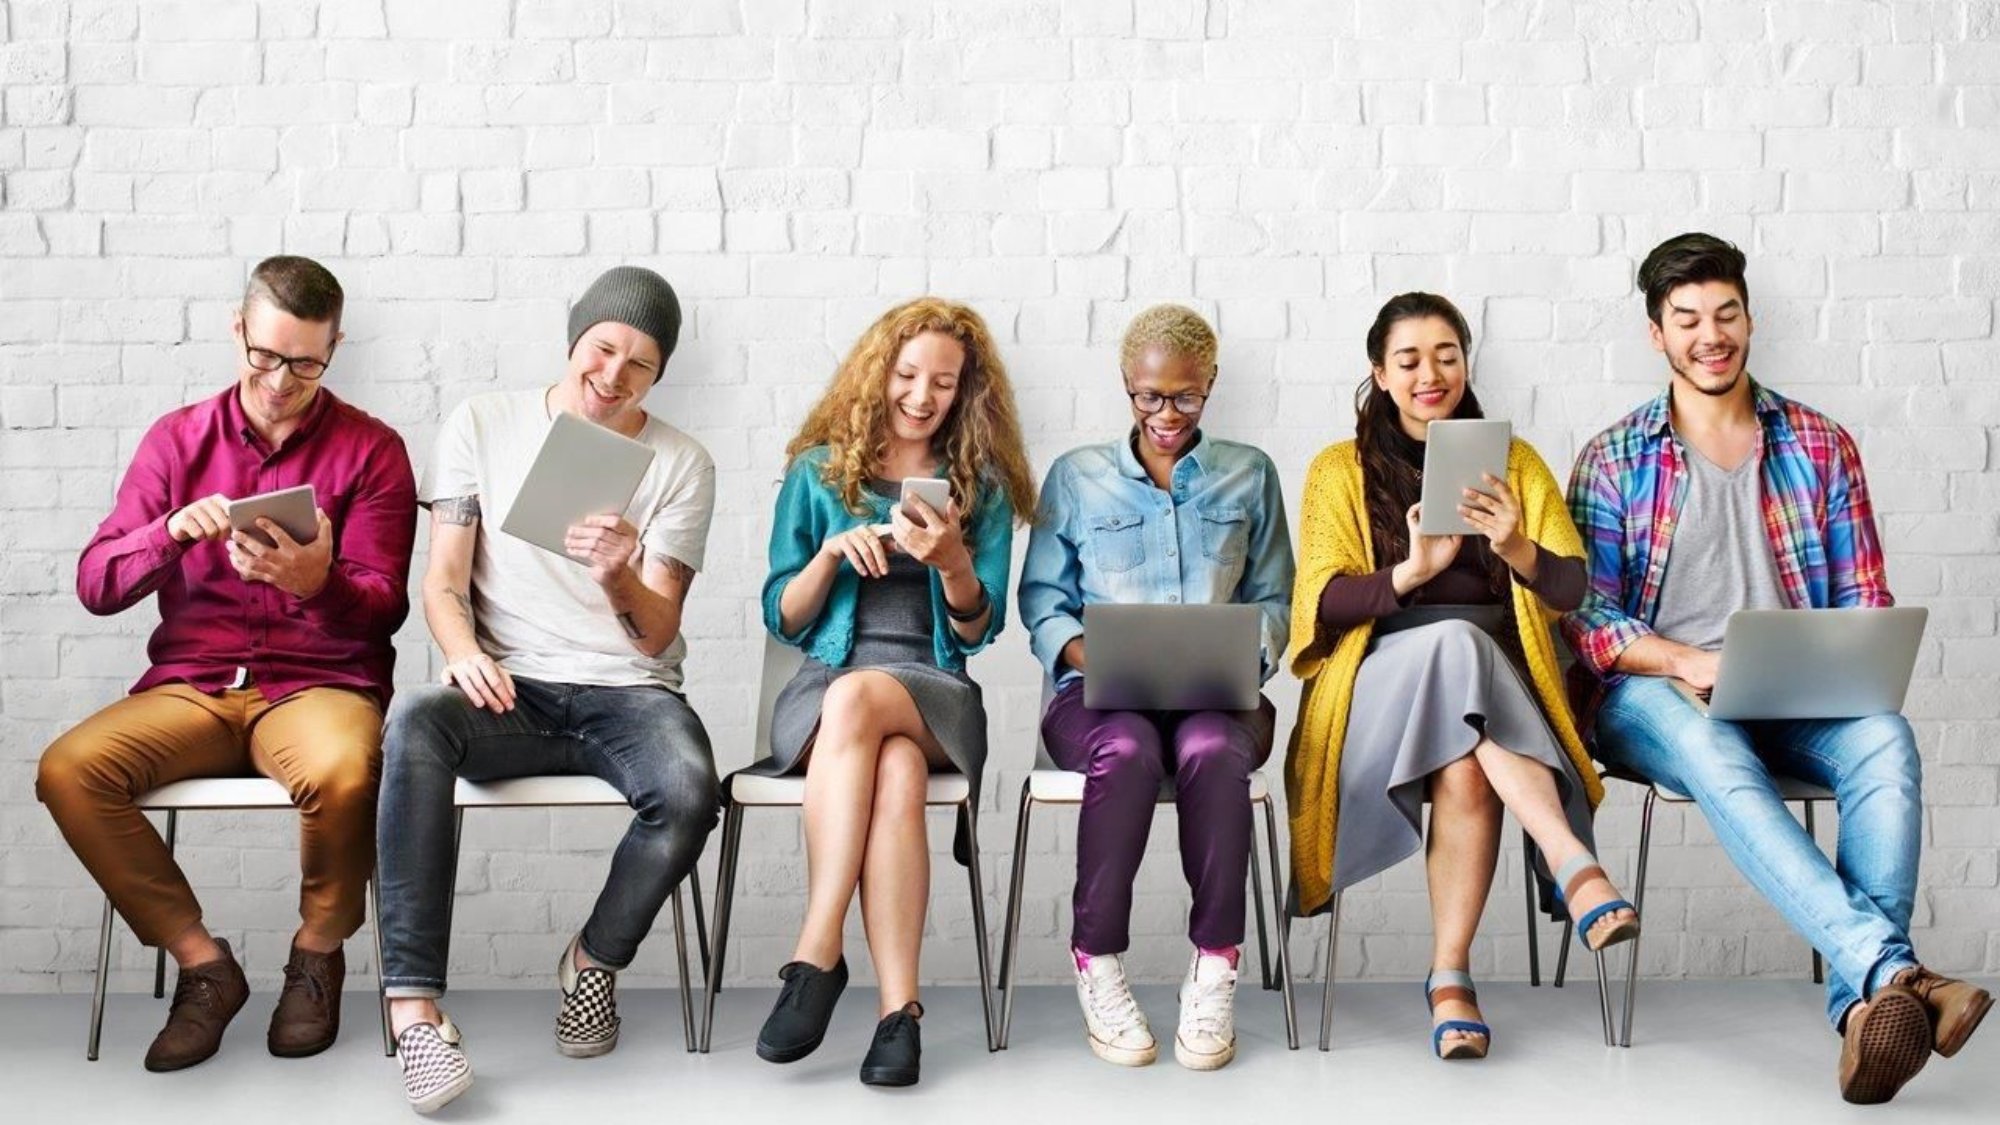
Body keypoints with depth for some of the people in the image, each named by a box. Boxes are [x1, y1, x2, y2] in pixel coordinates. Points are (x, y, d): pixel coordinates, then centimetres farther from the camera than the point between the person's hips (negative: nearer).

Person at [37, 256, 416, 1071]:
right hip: (191, 688, 3)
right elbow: (94, 585, 5)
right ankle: (202, 963, -7)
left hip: (320, 685, -3)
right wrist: (172, 532, -16)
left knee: (342, 775, -36)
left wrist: (315, 583, -25)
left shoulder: (371, 449, 3)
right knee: (67, 772, -25)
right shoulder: (177, 440, 10)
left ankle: (319, 955, -5)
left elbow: (383, 608, -3)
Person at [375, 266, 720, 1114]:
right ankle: (414, 1009, -35)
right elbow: (441, 581, 3)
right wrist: (464, 652, -20)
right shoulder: (484, 423, 7)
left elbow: (655, 636, -2)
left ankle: (595, 960, -2)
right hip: (507, 689, 0)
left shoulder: (681, 465, 5)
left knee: (689, 791, -33)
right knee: (416, 720, -35)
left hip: (626, 693, 0)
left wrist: (619, 575, -25)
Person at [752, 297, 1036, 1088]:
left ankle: (816, 956, -37)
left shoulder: (981, 488, 12)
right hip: (821, 687, 0)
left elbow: (978, 631, 6)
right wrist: (831, 553, -9)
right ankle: (897, 1007, -38)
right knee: (898, 774, -37)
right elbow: (783, 620, 9)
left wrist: (953, 563, -15)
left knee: (856, 699, -38)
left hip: (934, 694, 0)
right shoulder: (818, 473, 12)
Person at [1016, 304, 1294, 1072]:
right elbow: (1043, 601, 10)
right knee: (1128, 748, -37)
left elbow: (1272, 601, 14)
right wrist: (1088, 655, -10)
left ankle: (1215, 966, -24)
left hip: (1219, 694, 0)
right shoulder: (1075, 477, 16)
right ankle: (1096, 963, -22)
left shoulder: (1249, 475, 18)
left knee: (1211, 748, -37)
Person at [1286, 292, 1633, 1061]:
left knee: (1467, 772, -36)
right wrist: (1410, 572, -21)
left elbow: (1570, 588, 4)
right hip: (1379, 684, -1)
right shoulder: (1340, 470, 12)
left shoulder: (1515, 463, 17)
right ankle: (1575, 867, -45)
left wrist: (1518, 550, -19)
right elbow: (1324, 602, -2)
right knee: (1454, 641, -37)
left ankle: (1450, 976, -34)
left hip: (1499, 685, 2)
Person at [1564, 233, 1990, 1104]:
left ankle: (1862, 1004, -40)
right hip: (1655, 695, -2)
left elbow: (1865, 599, 12)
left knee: (1886, 741, -32)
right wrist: (1686, 661, -18)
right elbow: (1587, 615, 0)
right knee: (1713, 750, -38)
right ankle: (1890, 968, -49)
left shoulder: (1821, 446, 14)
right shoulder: (1614, 460, 8)